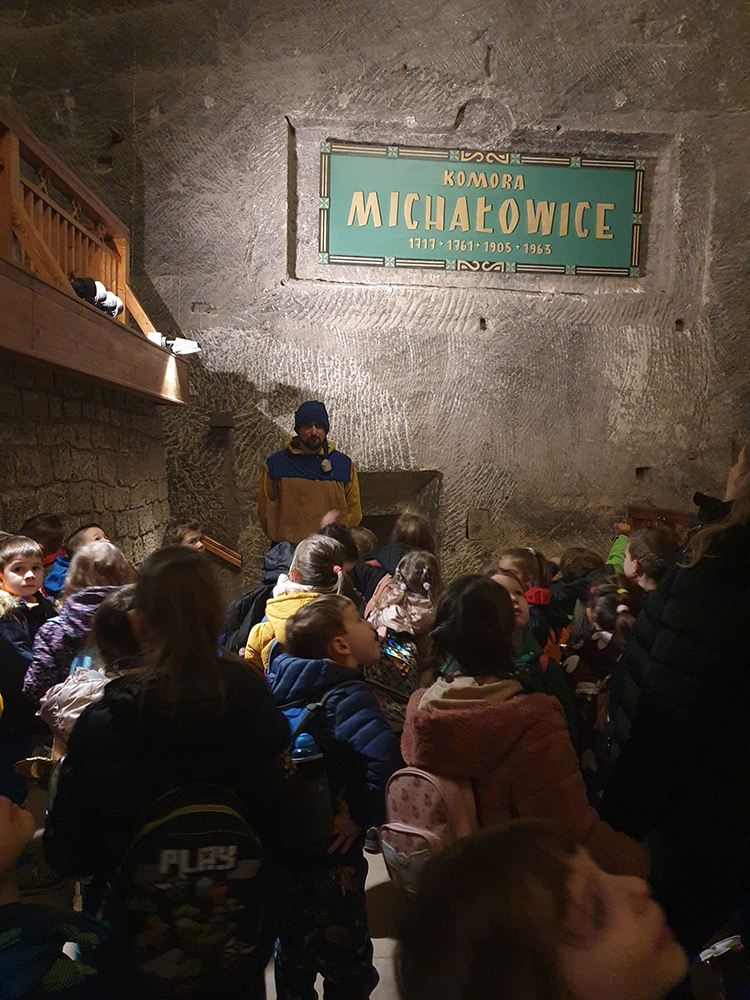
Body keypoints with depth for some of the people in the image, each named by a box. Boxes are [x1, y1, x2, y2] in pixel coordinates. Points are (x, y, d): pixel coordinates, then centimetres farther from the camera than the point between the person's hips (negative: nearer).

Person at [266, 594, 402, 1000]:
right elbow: (386, 757, -40)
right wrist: (362, 815, -23)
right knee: (347, 965, 14)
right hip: (331, 852, -7)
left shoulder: (284, 683, -2)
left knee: (293, 952, 26)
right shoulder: (347, 695, -24)